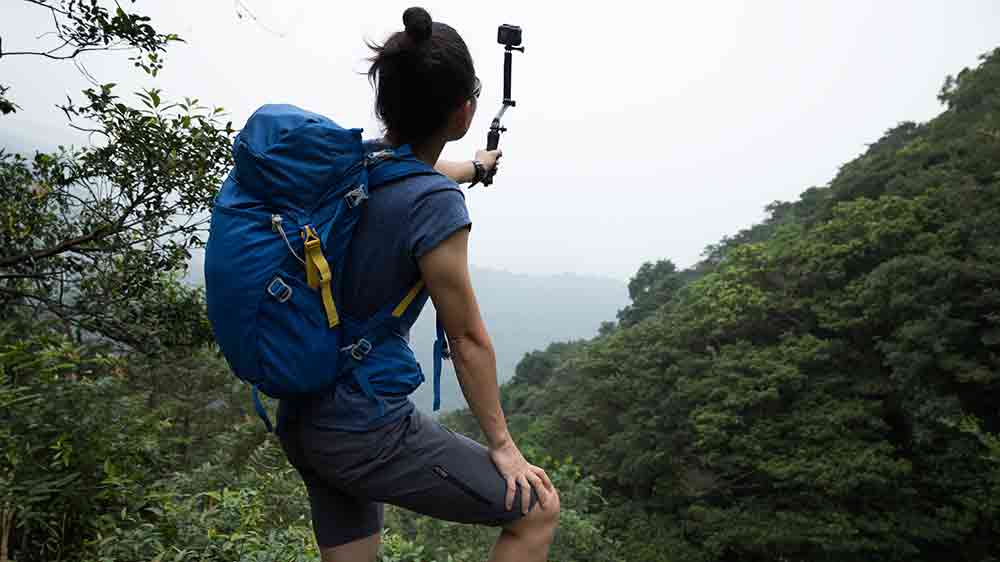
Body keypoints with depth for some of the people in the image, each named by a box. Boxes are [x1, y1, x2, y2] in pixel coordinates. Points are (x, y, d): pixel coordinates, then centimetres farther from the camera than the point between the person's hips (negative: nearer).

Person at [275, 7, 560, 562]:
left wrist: (476, 166, 46)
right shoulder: (434, 204, -22)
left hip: (300, 419, 9)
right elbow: (467, 338, -14)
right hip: (368, 434, -8)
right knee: (539, 509, 6)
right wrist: (502, 444, 0)